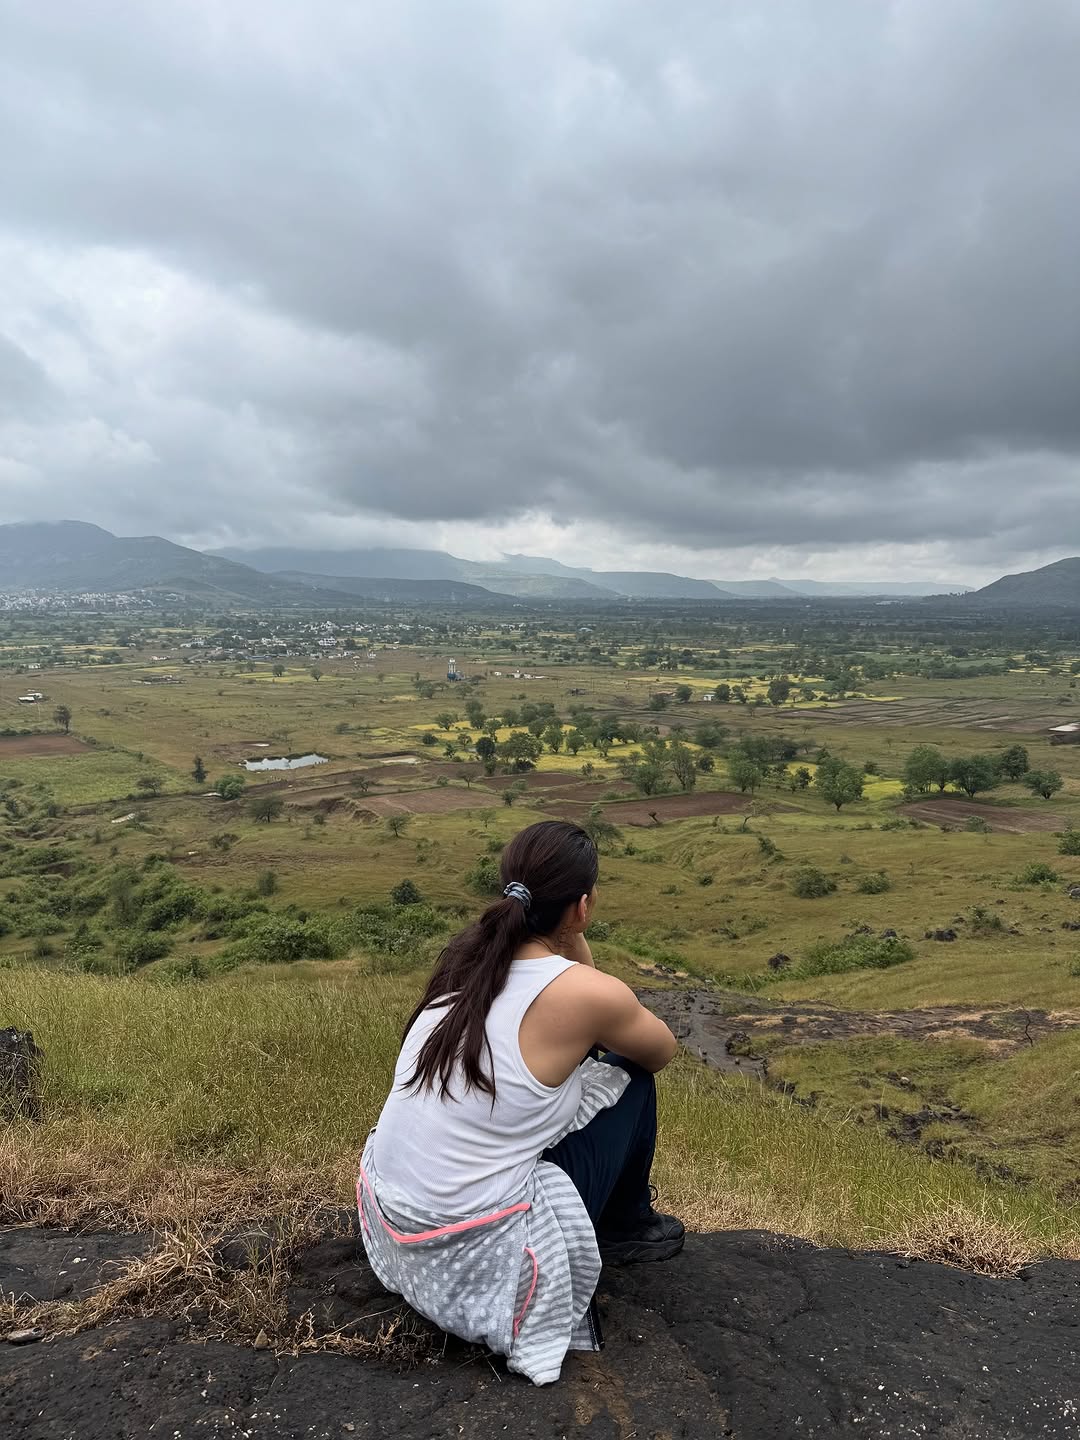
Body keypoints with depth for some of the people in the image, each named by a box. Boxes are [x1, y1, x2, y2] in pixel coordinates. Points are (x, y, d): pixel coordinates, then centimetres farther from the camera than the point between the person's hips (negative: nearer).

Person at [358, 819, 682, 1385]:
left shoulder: (466, 956, -1)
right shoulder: (585, 992, -19)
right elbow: (662, 1050, 4)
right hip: (475, 1259, -6)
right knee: (629, 1075, 9)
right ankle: (625, 1226, 31)